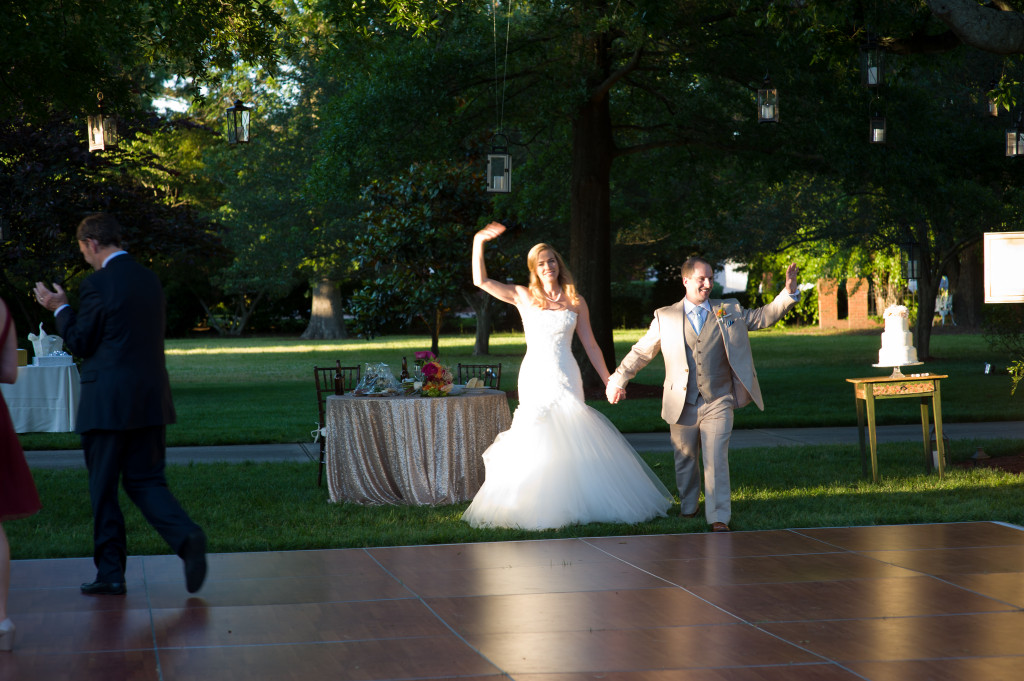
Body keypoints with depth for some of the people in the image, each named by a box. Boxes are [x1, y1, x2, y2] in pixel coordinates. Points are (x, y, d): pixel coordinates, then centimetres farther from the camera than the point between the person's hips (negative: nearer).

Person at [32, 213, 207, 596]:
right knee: (145, 481, 11)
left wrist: (60, 309, 9)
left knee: (103, 489, 5)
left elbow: (79, 343, -6)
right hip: (151, 400, 6)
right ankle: (187, 536, -13)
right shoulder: (149, 279, 11)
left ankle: (110, 574, 10)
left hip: (108, 402, -6)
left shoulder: (98, 284, -12)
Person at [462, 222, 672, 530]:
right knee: (535, 443, -2)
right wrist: (478, 243, -11)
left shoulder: (576, 302, 7)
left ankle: (577, 505, 5)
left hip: (566, 378, 0)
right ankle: (536, 508, 5)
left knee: (572, 441, -3)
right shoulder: (524, 297, 5)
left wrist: (609, 380, 8)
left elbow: (590, 345, 11)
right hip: (535, 377, 0)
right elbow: (481, 281, 0)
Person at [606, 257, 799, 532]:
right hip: (682, 405, 1)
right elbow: (640, 352, 10)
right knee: (684, 460, 13)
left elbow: (763, 316, 11)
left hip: (718, 403, -1)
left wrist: (788, 293, -3)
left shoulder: (730, 311, 8)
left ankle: (719, 518, -9)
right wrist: (617, 380, 8)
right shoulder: (665, 318, 3)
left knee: (716, 460, -9)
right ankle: (688, 507, 34)